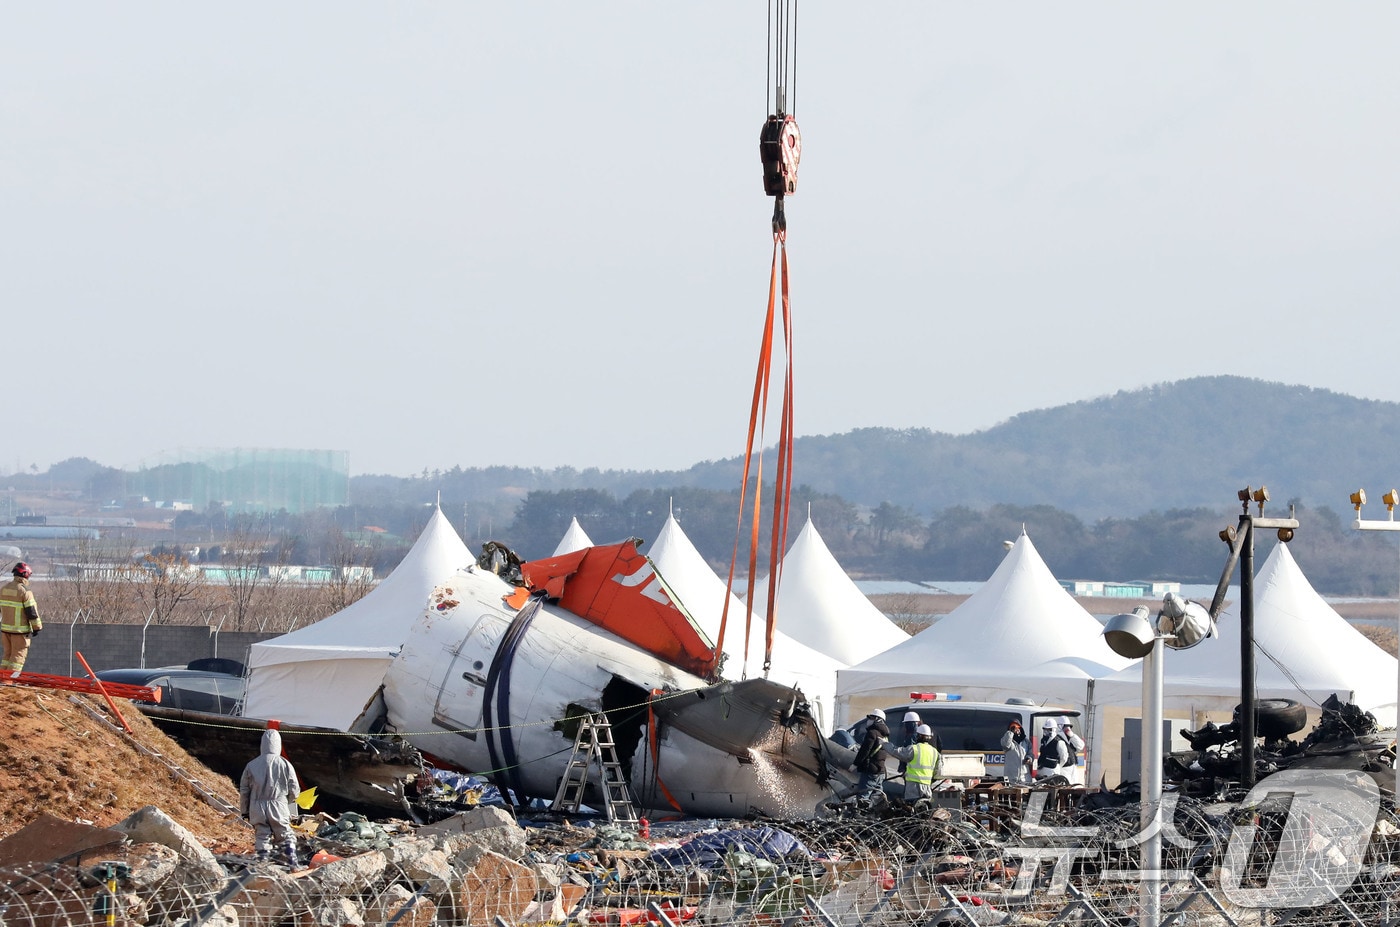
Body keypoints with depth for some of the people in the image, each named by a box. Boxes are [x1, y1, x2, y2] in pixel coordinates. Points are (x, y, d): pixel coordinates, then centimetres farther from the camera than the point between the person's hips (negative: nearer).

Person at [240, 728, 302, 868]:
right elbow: (294, 791, 1)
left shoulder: (251, 766, 1)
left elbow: (244, 791, 6)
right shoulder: (285, 765, -4)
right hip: (279, 808, -1)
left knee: (262, 838, 7)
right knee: (286, 837, 7)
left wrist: (244, 811, 17)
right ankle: (292, 862, -3)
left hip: (257, 809, 1)